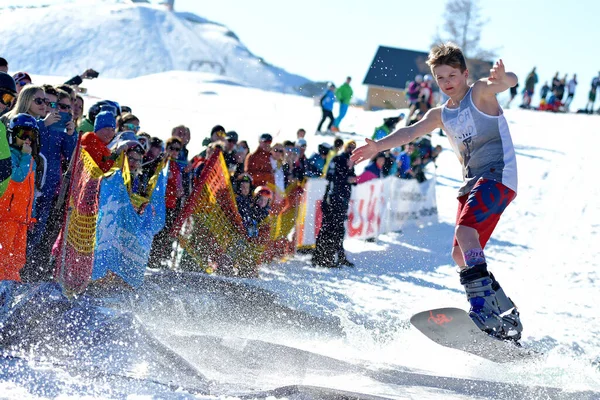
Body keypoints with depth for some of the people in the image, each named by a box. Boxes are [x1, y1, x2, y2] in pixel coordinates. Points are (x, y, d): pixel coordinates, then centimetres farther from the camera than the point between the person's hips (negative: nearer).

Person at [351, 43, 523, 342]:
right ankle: (507, 315, 15)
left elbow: (508, 81, -22)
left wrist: (501, 77, -47)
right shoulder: (440, 116, 17)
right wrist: (379, 146, -11)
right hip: (472, 182, 9)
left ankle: (484, 309, -39)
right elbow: (410, 132, 6)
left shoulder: (480, 93, -2)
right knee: (461, 254, 6)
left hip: (498, 175, -9)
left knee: (465, 229, -29)